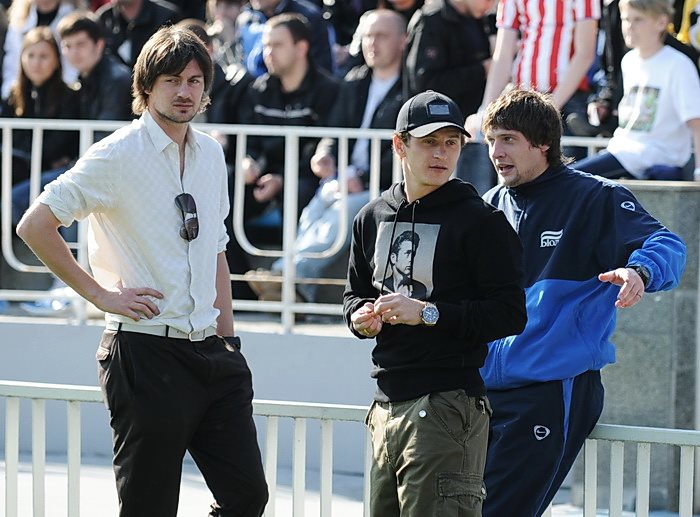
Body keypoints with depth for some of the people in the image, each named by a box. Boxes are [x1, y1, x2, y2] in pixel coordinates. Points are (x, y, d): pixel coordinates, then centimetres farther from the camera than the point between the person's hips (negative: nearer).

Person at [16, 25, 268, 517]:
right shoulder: (118, 155, -9)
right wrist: (100, 293, -10)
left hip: (211, 350, 6)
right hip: (146, 352, -6)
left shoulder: (210, 154, 12)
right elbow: (35, 225, -11)